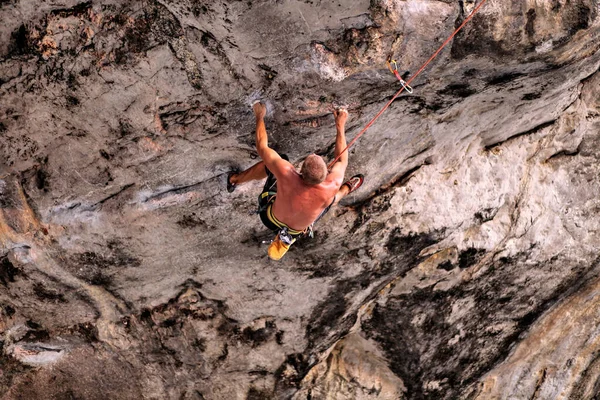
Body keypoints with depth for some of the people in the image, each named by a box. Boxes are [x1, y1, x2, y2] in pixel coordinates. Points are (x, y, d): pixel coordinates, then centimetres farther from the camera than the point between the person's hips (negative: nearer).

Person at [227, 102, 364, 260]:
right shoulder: (329, 189, -37)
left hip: (269, 218, 0)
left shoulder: (287, 174, -40)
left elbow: (262, 147, -21)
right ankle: (346, 190, 56)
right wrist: (341, 125, -7)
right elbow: (342, 161, -15)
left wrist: (259, 117, -6)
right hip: (297, 230, 0)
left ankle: (235, 180, 35)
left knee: (276, 161, 12)